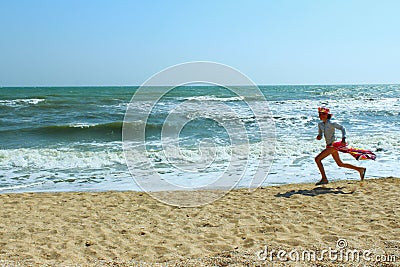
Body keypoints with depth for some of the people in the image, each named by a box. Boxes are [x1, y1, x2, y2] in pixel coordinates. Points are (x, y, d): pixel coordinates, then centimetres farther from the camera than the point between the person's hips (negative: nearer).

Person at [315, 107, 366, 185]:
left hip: (333, 145, -9)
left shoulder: (332, 124, -13)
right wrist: (319, 137, -6)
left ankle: (324, 179, -5)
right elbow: (320, 135, 18)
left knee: (317, 159, -14)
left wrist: (343, 138, -20)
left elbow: (342, 128, -8)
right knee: (340, 164, 18)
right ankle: (360, 169, 29)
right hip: (329, 146, 9)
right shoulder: (320, 124, 9)